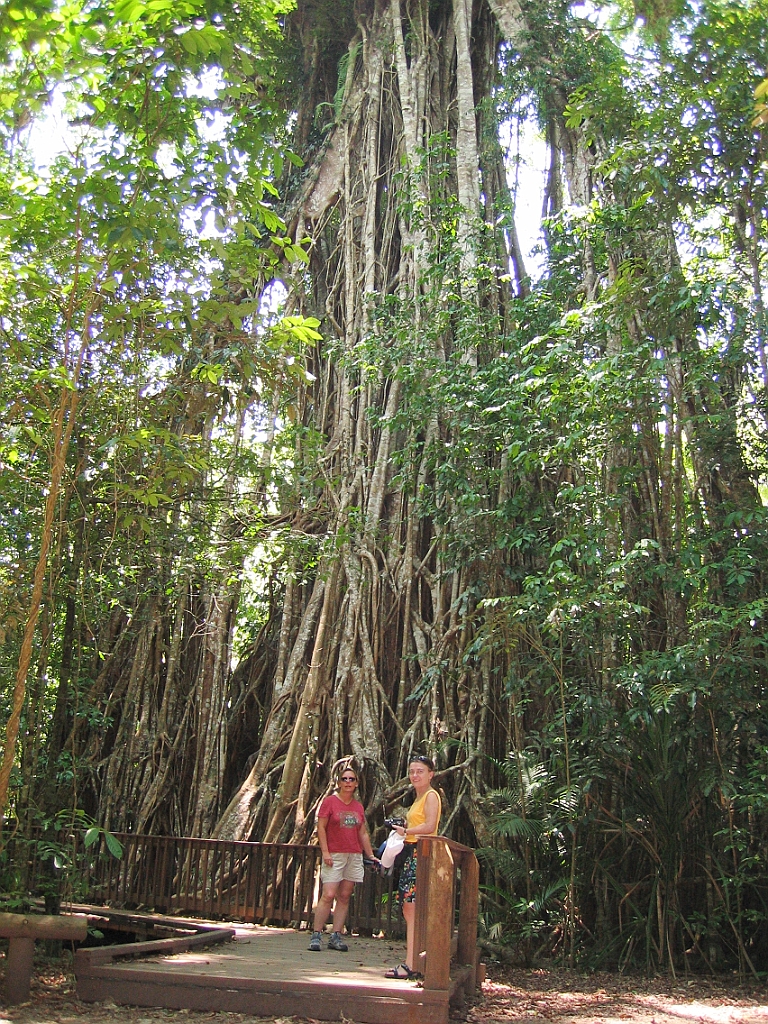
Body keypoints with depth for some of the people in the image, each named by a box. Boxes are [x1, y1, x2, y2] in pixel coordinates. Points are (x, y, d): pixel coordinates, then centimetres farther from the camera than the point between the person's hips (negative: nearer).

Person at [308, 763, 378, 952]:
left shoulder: (358, 807, 14)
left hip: (354, 856, 5)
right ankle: (316, 936, -5)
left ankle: (336, 937, 8)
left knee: (344, 897, 3)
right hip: (334, 855, -5)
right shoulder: (330, 802, 0)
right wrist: (325, 852, -12)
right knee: (328, 895, -11)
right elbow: (321, 828, -4)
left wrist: (370, 855, 14)